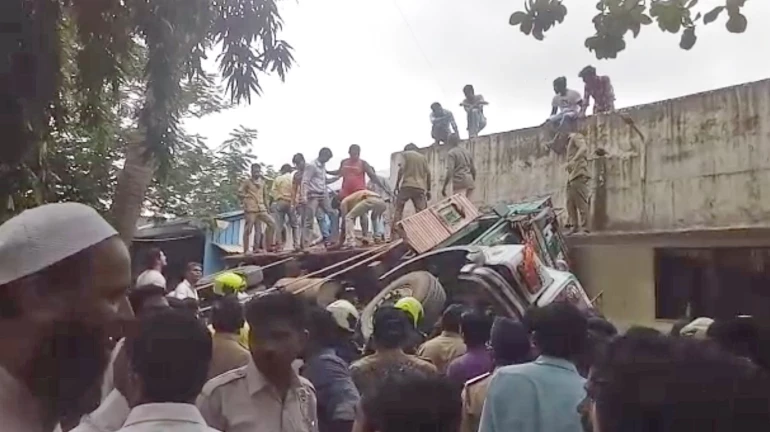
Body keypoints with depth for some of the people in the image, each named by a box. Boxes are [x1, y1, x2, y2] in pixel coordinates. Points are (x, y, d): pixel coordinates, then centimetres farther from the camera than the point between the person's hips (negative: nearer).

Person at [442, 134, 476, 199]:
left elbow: (450, 171, -13)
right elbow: (473, 169, 21)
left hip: (459, 182, -6)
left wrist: (444, 187, -11)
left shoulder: (451, 153, -1)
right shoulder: (467, 152, 20)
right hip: (470, 182, 7)